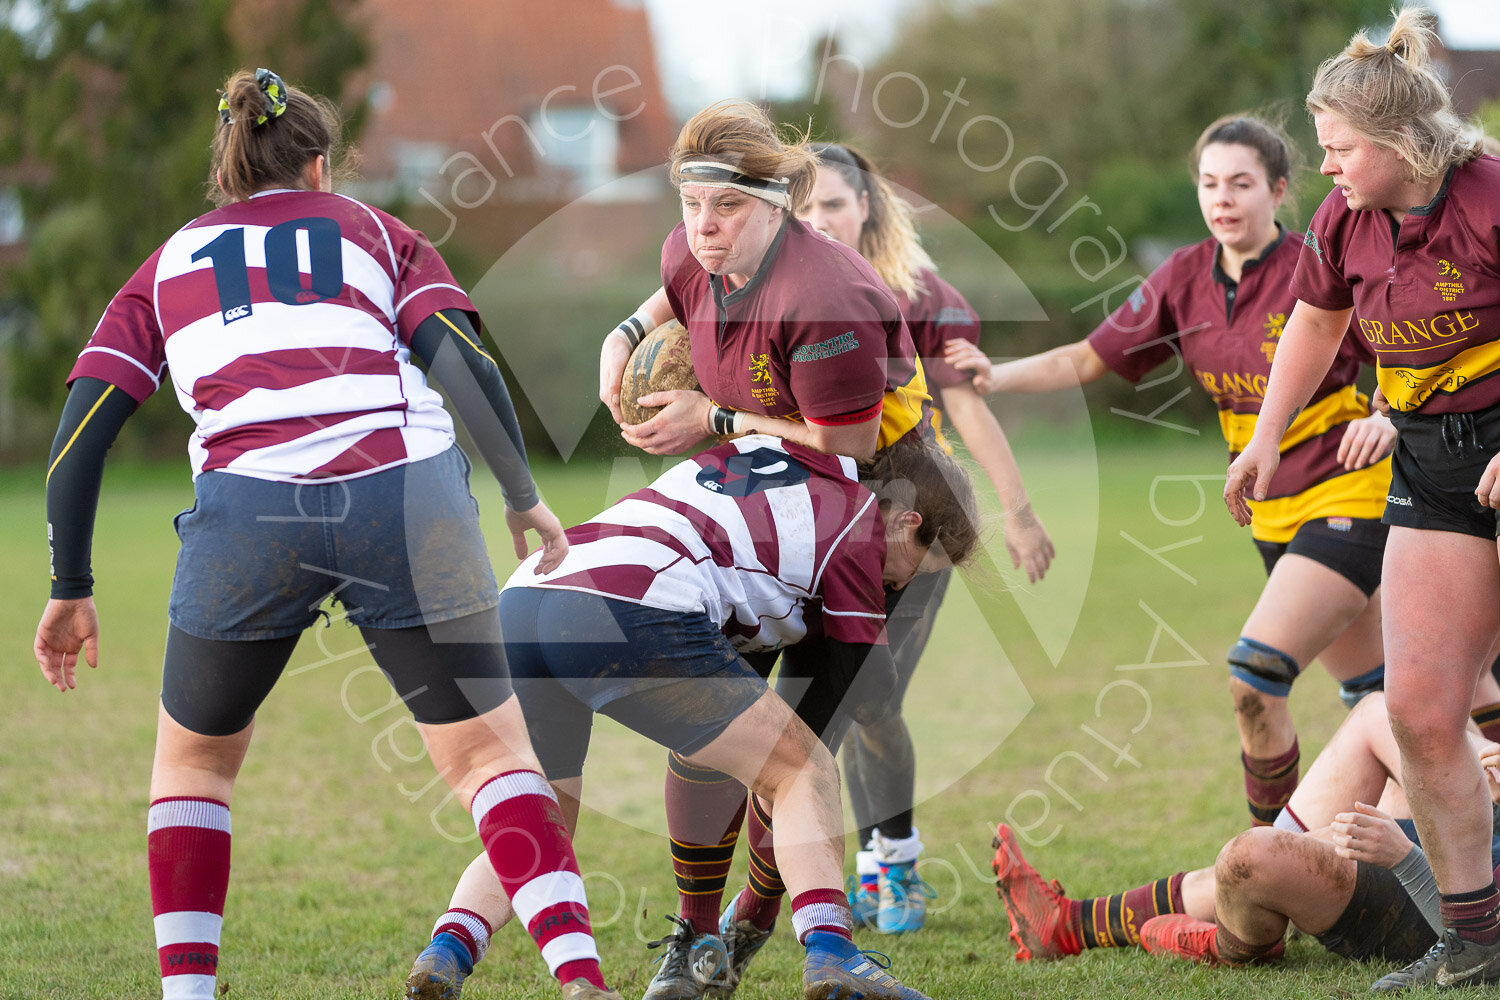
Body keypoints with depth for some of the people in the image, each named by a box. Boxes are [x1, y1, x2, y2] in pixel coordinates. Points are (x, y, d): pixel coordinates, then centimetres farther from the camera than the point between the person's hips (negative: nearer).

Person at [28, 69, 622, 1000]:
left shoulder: (169, 265, 25)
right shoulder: (373, 231, 24)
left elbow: (81, 436, 15)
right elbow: (465, 363, 5)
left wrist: (72, 590, 21)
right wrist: (524, 498, 12)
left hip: (249, 511, 0)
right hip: (407, 499, 0)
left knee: (194, 759, 22)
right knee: (489, 750, 10)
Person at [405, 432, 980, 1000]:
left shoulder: (757, 449, 30)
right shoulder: (859, 514, 13)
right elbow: (870, 684, 18)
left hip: (519, 596, 7)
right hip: (626, 612, -7)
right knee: (802, 773, 8)